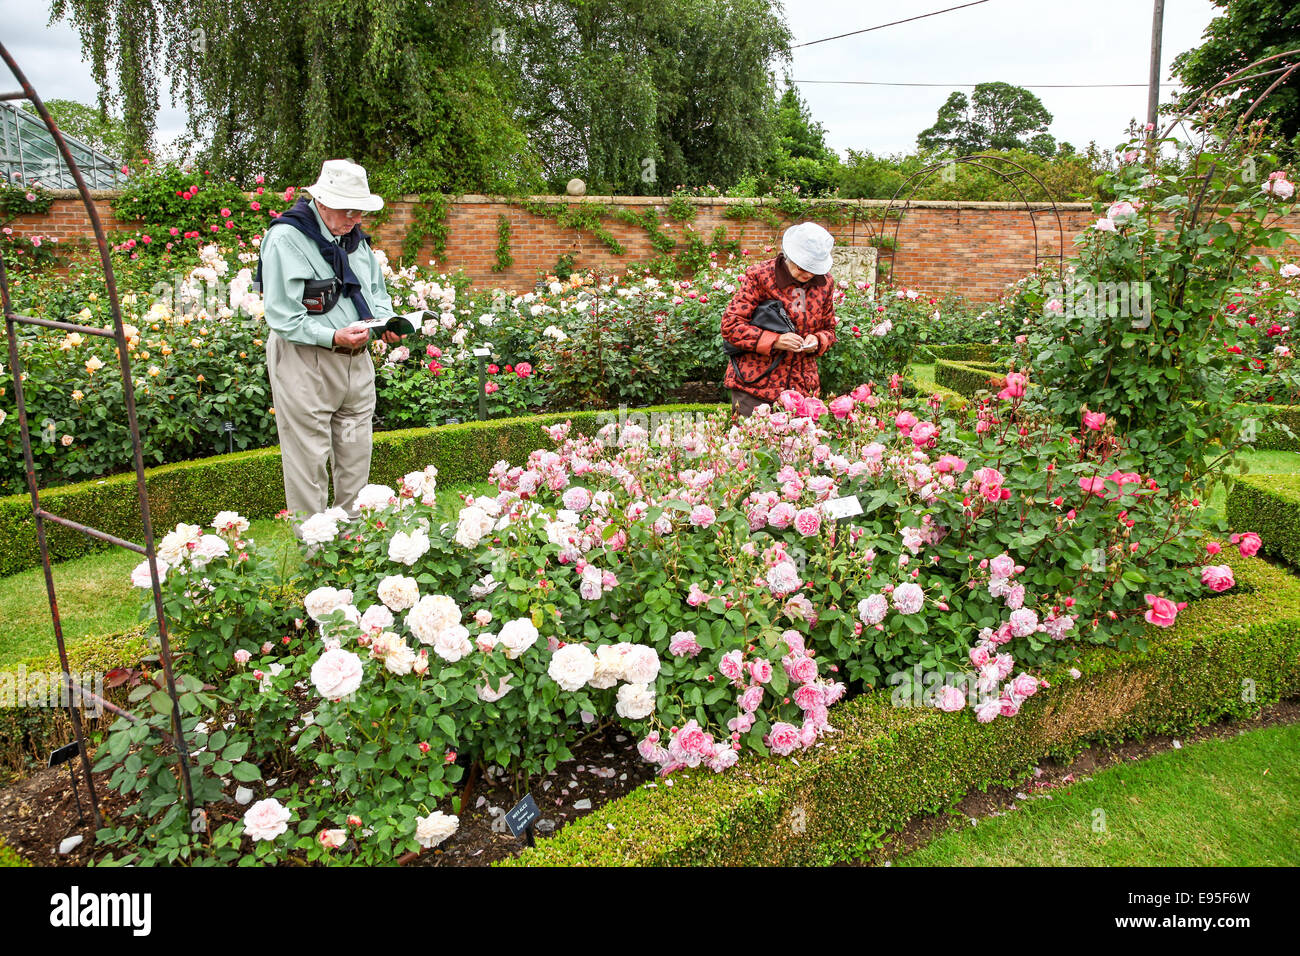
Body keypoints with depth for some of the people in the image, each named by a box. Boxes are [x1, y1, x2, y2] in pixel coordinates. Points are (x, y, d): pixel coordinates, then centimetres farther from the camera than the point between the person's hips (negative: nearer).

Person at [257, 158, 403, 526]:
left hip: (357, 361, 7)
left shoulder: (355, 237, 11)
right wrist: (334, 337, -27)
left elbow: (377, 292, 21)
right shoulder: (285, 238, -12)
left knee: (356, 455, 13)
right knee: (308, 458, 0)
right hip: (304, 364, -7)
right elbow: (282, 318, -17)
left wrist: (386, 320, -1)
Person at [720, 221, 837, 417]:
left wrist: (817, 340, -5)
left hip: (803, 386, 4)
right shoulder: (760, 276, -7)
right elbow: (730, 324, -11)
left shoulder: (825, 283, 8)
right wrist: (774, 340, -21)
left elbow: (829, 329, 21)